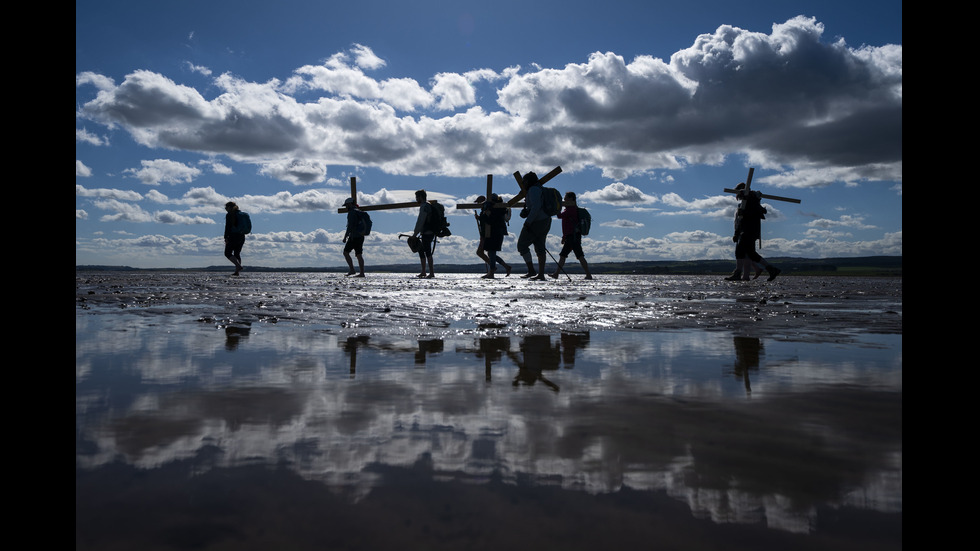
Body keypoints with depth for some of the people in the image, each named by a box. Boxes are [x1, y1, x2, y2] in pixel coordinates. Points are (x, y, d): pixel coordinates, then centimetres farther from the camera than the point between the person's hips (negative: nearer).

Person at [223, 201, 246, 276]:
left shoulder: (229, 215, -6)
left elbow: (228, 227, -13)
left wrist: (226, 238, -12)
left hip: (233, 236, -7)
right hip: (241, 236, 7)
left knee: (227, 253, 0)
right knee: (237, 254, 10)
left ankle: (239, 266, -18)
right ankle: (237, 271, 4)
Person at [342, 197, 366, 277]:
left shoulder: (352, 212, -9)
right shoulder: (360, 212, 19)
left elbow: (350, 226, -17)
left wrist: (345, 236, -14)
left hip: (354, 236, -9)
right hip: (361, 236, 9)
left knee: (346, 252, -1)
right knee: (359, 255, 6)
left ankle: (352, 270, -10)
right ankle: (362, 273, 1)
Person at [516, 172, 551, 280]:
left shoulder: (533, 190, -12)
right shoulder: (540, 190, 20)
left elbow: (536, 207, -24)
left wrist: (528, 222, -23)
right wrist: (526, 211, 14)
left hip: (536, 223, -10)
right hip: (545, 221, 10)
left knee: (522, 245, -2)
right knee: (540, 248, 9)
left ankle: (531, 271, -5)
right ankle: (541, 274, 7)